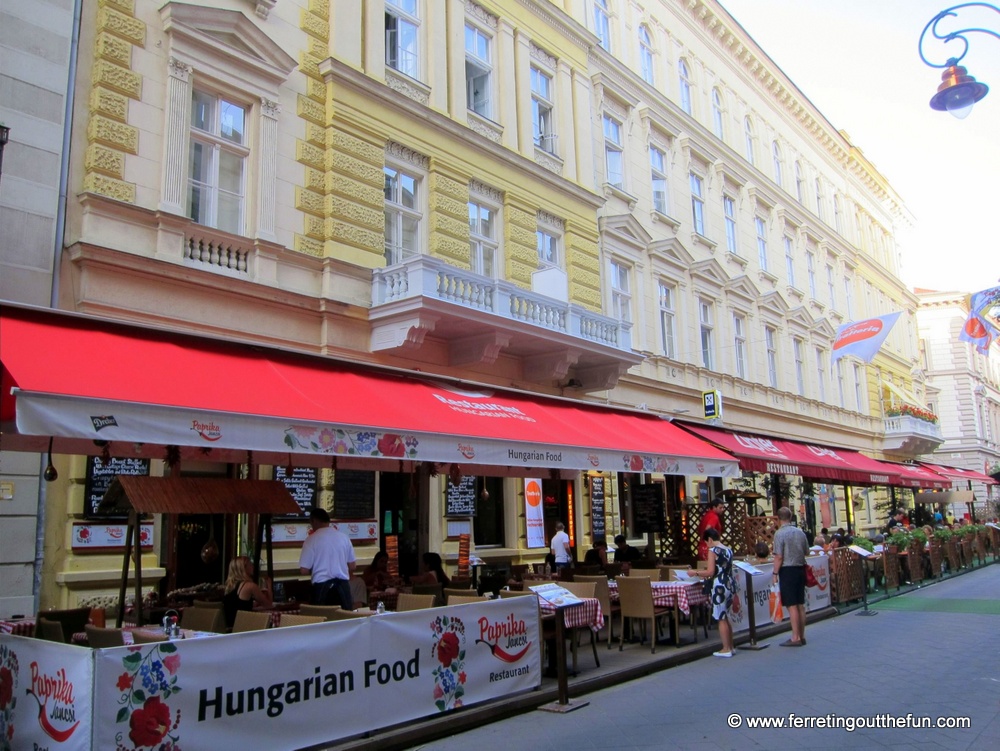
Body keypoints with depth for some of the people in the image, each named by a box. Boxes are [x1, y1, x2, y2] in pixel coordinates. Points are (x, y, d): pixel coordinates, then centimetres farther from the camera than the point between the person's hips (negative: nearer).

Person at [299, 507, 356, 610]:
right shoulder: (344, 537, 4)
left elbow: (304, 569, -7)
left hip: (322, 586, -3)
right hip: (342, 585, 3)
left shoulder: (312, 539, -7)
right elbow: (352, 567, 9)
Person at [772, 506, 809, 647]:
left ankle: (795, 638, 0)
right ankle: (801, 636, 20)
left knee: (791, 605, -2)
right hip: (800, 568, 6)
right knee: (800, 604, 12)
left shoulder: (780, 533, -13)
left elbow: (779, 557, -16)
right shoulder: (800, 532, 5)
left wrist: (775, 573, -8)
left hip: (787, 570, -6)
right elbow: (807, 552, 13)